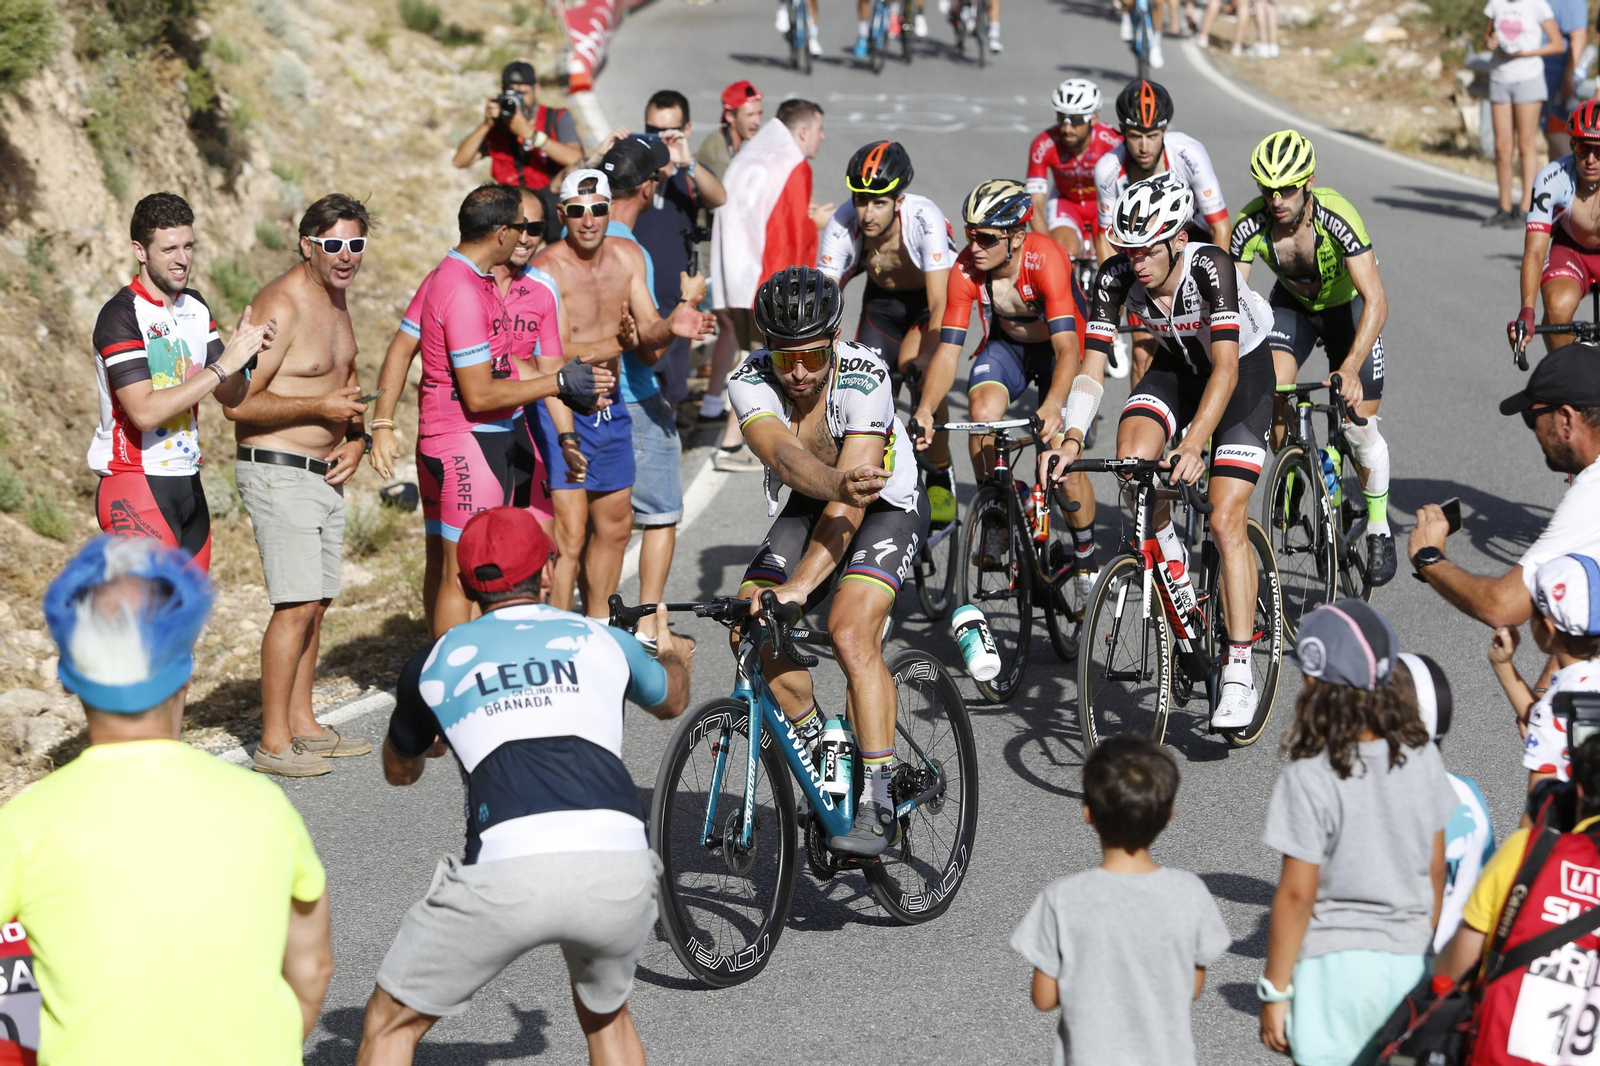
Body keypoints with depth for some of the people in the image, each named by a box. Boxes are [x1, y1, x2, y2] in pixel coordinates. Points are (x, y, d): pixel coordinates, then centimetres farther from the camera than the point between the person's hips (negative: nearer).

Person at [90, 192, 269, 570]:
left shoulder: (195, 307, 11)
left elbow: (230, 396, 13)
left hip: (188, 484, 8)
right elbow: (145, 412, -23)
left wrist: (245, 350, -8)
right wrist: (223, 365, -20)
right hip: (136, 486, -8)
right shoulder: (120, 315, -13)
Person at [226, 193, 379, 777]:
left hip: (325, 473, 9)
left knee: (316, 602, 12)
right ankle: (273, 743, -7)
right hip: (278, 473, -9)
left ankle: (302, 724, 21)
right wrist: (321, 408, -21)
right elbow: (239, 403, -21)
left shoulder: (334, 296, 11)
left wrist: (356, 437, 8)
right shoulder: (282, 304, -18)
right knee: (298, 604, -12)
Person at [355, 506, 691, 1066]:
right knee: (606, 1016, 30)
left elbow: (399, 771, 41)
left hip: (508, 874, -2)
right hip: (620, 871, 2)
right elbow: (672, 700, 48)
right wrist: (672, 653, 72)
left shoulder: (436, 663, 20)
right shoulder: (604, 641, 23)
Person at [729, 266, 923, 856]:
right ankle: (816, 748, 8)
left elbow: (849, 509, -37)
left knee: (851, 631, -25)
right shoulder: (750, 382, -24)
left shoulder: (865, 378, -32)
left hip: (887, 505, -4)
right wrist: (840, 483, -65)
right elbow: (786, 457, -44)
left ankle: (879, 805, -22)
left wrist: (798, 586, -48)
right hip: (806, 505, 4)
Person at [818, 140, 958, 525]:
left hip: (934, 295, -4)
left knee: (918, 369, -28)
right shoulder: (843, 225, -29)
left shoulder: (924, 218, -37)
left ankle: (941, 479, -12)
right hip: (883, 298, 4)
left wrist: (925, 358, -52)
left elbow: (939, 304, -40)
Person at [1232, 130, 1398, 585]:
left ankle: (1378, 526, 16)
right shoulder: (1250, 225, -28)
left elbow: (1376, 301, -39)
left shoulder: (1337, 218, -36)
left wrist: (1351, 368, -51)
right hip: (1293, 303, 2)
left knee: (1360, 426, -7)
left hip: (1347, 304, -2)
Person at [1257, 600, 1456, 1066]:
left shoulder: (1308, 778, -18)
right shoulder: (1421, 756, -2)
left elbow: (1297, 894, -15)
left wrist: (1274, 991, -6)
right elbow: (1436, 870, 6)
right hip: (1407, 958, 5)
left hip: (1333, 964, -5)